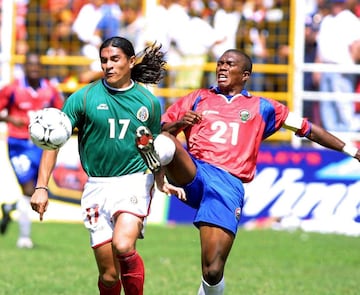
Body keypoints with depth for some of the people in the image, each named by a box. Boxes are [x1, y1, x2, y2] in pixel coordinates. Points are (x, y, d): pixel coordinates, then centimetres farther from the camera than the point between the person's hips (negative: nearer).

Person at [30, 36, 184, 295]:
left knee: (123, 246, -28)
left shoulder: (149, 102, 3)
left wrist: (161, 182, 21)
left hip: (134, 181, -1)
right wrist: (41, 187, -12)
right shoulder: (83, 97, -3)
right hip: (97, 186, 1)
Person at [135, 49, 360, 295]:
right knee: (165, 144, -34)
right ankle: (153, 153, -68)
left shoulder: (261, 107, 23)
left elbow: (307, 129, 26)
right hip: (194, 171, 1)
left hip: (228, 185, -1)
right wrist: (179, 123, -2)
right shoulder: (198, 99, 24)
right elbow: (162, 129, 21)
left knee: (213, 272, -12)